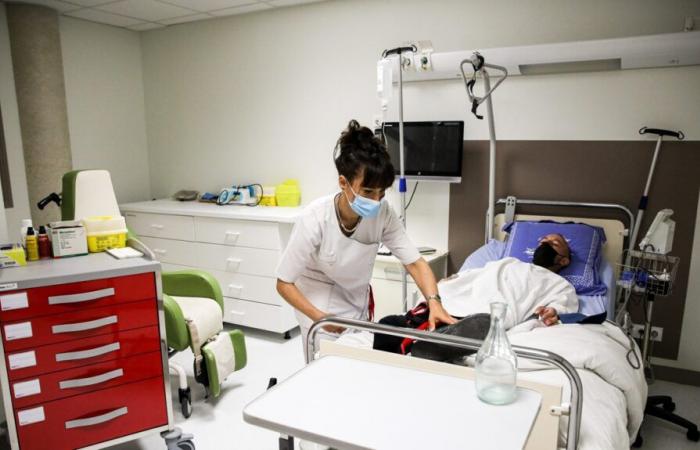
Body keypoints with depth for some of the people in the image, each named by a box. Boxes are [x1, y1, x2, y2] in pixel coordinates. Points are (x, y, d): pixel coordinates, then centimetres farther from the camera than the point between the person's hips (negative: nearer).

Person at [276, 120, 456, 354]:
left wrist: (434, 301, -37)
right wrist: (319, 317, -33)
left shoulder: (383, 213, -22)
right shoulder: (315, 219, -31)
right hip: (319, 306, -4)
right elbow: (284, 283, -23)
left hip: (358, 304, 4)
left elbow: (415, 262, -20)